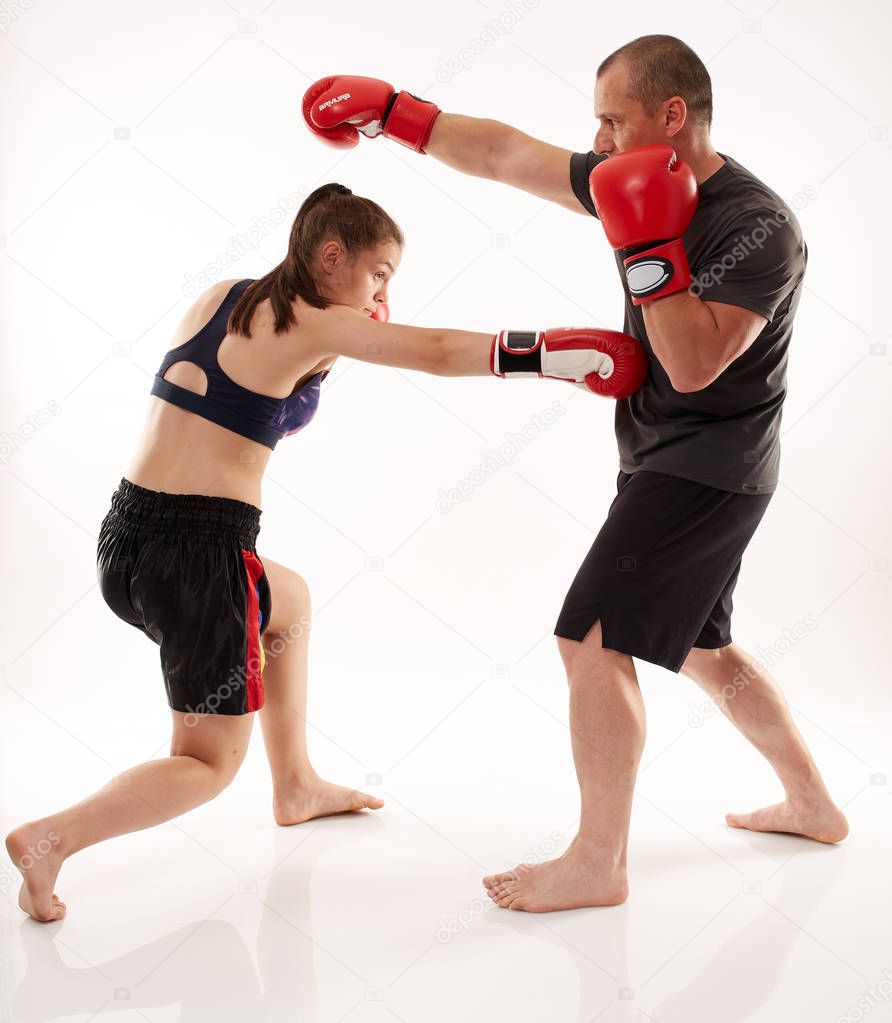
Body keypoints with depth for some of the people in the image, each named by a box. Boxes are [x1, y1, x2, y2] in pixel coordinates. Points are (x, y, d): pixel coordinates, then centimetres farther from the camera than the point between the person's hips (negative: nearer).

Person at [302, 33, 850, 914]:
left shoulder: (758, 227, -18)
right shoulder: (638, 184, 5)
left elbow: (694, 367, -27)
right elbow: (503, 155, 8)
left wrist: (649, 248, -28)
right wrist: (390, 110, 6)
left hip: (706, 469, -9)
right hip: (665, 463, 9)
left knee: (593, 637, -13)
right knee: (698, 647, 19)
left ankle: (596, 864, -1)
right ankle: (812, 804, 36)